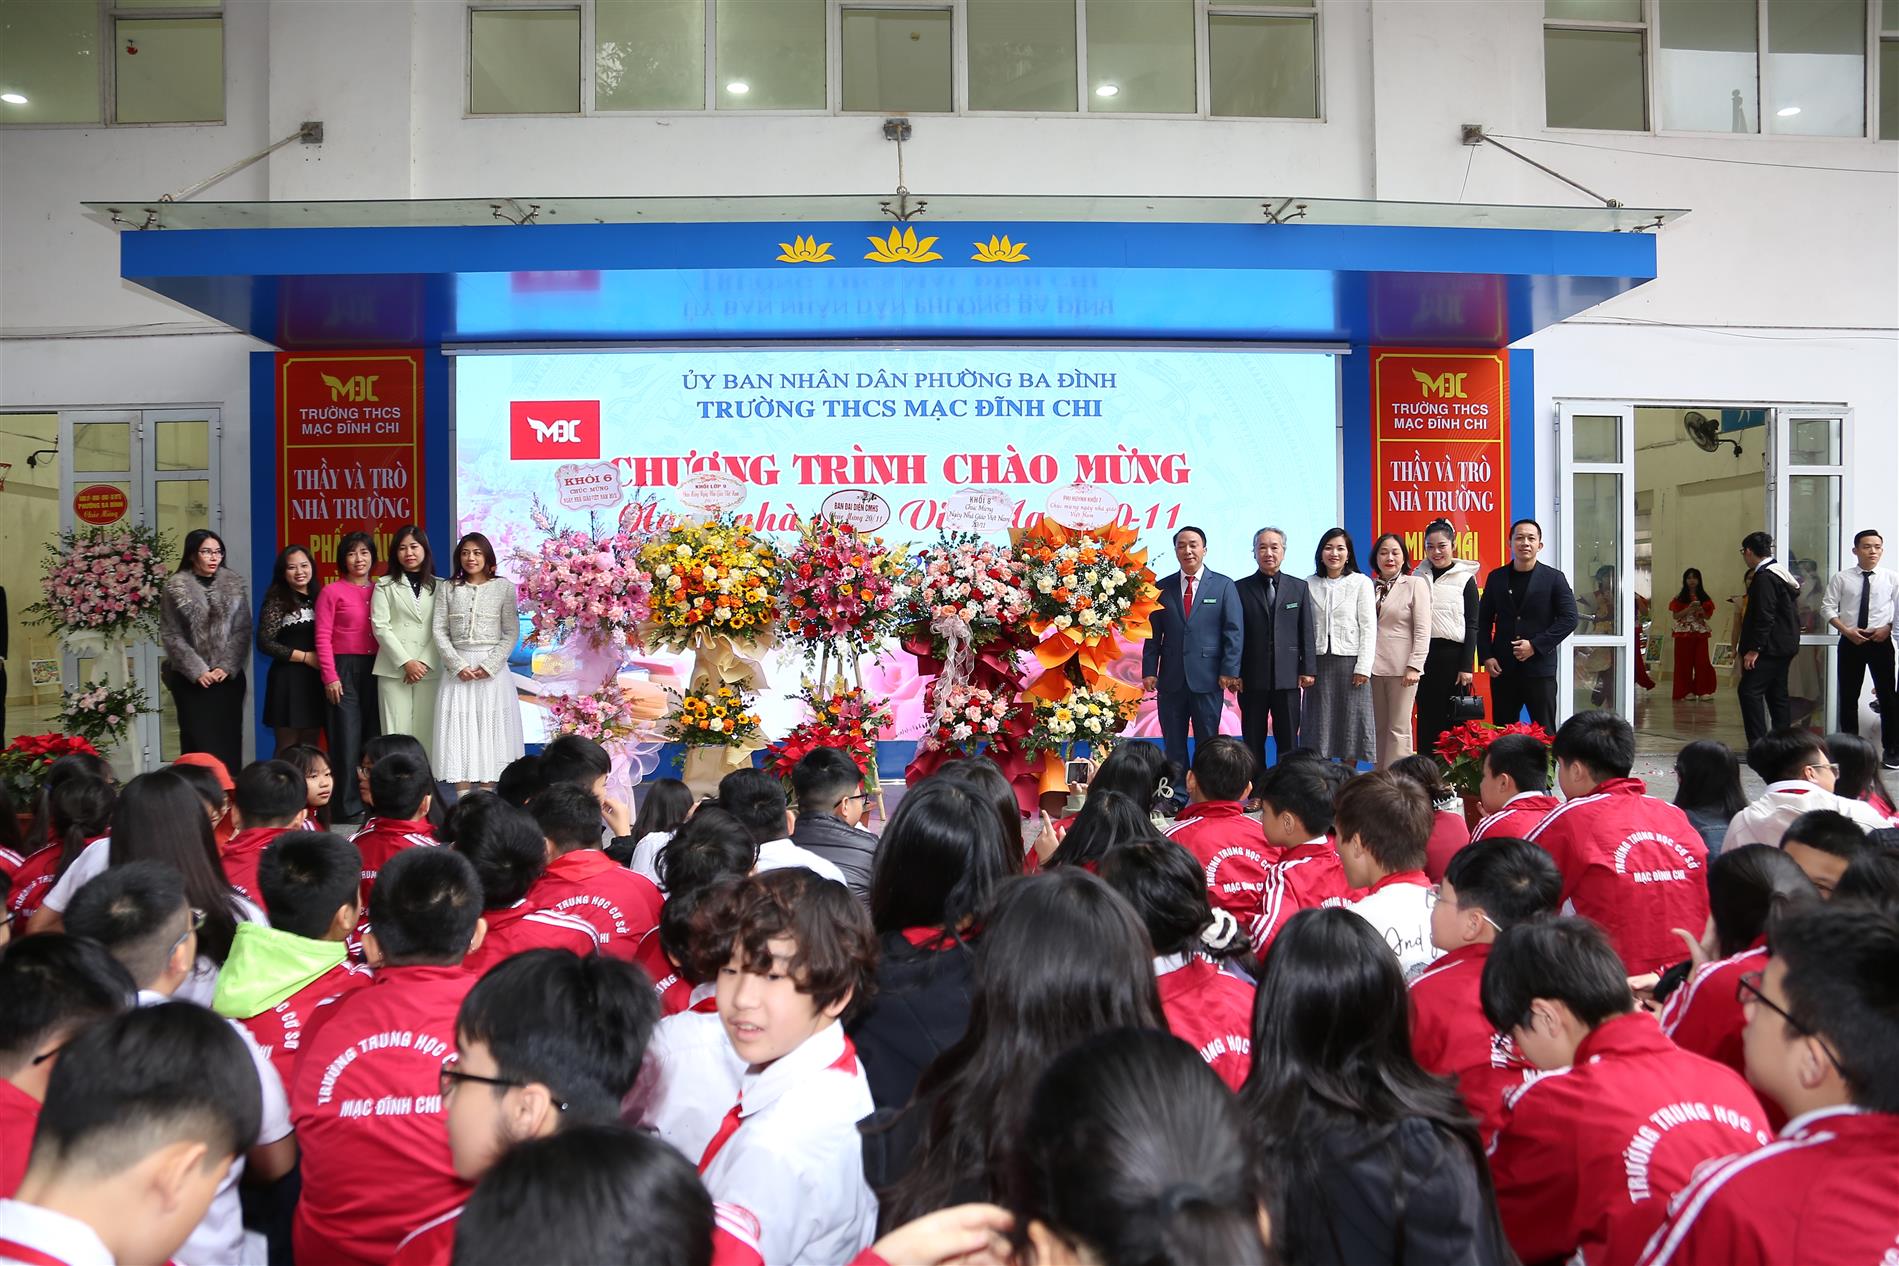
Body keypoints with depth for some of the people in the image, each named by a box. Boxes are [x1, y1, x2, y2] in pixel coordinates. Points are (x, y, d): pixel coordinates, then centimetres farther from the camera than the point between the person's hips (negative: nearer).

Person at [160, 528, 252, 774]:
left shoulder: (235, 585, 6)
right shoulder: (175, 587, 0)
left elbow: (242, 630, 3)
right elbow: (171, 636, -3)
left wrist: (226, 667, -8)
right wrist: (198, 671, -10)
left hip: (228, 677, 2)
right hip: (191, 680, -2)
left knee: (229, 738, 1)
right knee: (198, 741, -3)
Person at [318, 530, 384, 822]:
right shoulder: (332, 591, 0)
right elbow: (323, 637, -3)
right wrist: (330, 677, -10)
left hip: (375, 668, 4)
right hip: (345, 669, -4)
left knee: (374, 735, 6)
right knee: (348, 737, -2)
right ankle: (349, 807, 3)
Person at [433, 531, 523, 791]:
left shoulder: (504, 587, 1)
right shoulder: (448, 589, 7)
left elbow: (511, 633, -2)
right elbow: (440, 631, 3)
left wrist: (489, 665, -12)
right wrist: (458, 665, -9)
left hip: (492, 668, -1)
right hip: (457, 668, 2)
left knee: (490, 729, 0)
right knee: (459, 731, -1)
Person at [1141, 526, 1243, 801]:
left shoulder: (1224, 586, 3)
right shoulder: (1163, 587, 9)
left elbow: (1234, 632, -1)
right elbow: (1153, 633, 8)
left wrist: (1229, 671, -9)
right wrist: (1149, 670, 0)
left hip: (1207, 678, -2)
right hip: (1171, 678, 2)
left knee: (1208, 742, 4)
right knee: (1173, 744, 6)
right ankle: (1177, 797, 14)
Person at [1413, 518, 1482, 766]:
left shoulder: (1465, 578, 0)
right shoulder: (1418, 577, 10)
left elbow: (1472, 625, -1)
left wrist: (1467, 666, -8)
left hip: (1453, 654, -3)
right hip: (1424, 654, 3)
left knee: (1453, 718, -1)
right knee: (1427, 717, 5)